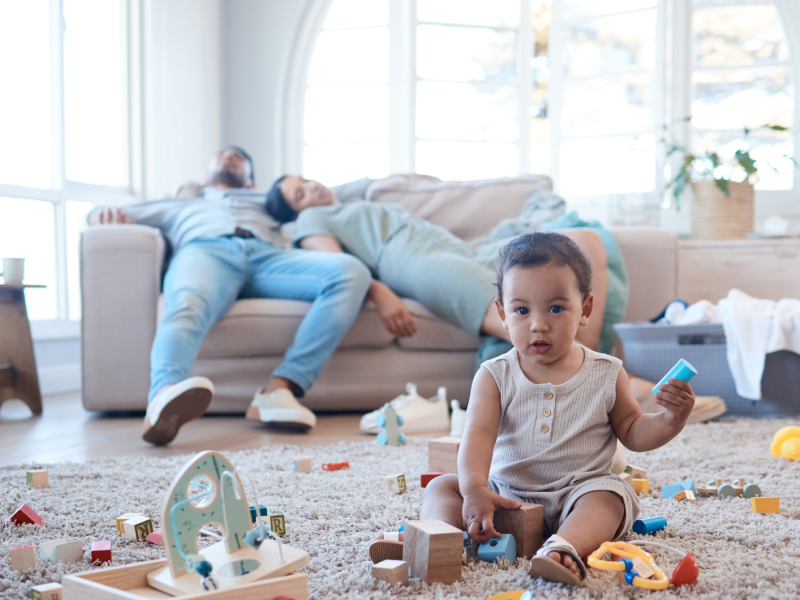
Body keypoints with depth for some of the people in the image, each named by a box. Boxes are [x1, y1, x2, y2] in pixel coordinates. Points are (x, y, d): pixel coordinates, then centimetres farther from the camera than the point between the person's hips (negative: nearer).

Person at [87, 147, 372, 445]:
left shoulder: (269, 201, 48)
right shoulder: (180, 207, 45)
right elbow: (99, 215, 38)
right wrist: (105, 213, 13)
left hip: (268, 256, 2)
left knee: (352, 271, -30)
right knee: (189, 306, -41)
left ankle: (280, 387, -41)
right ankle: (165, 397, -71)